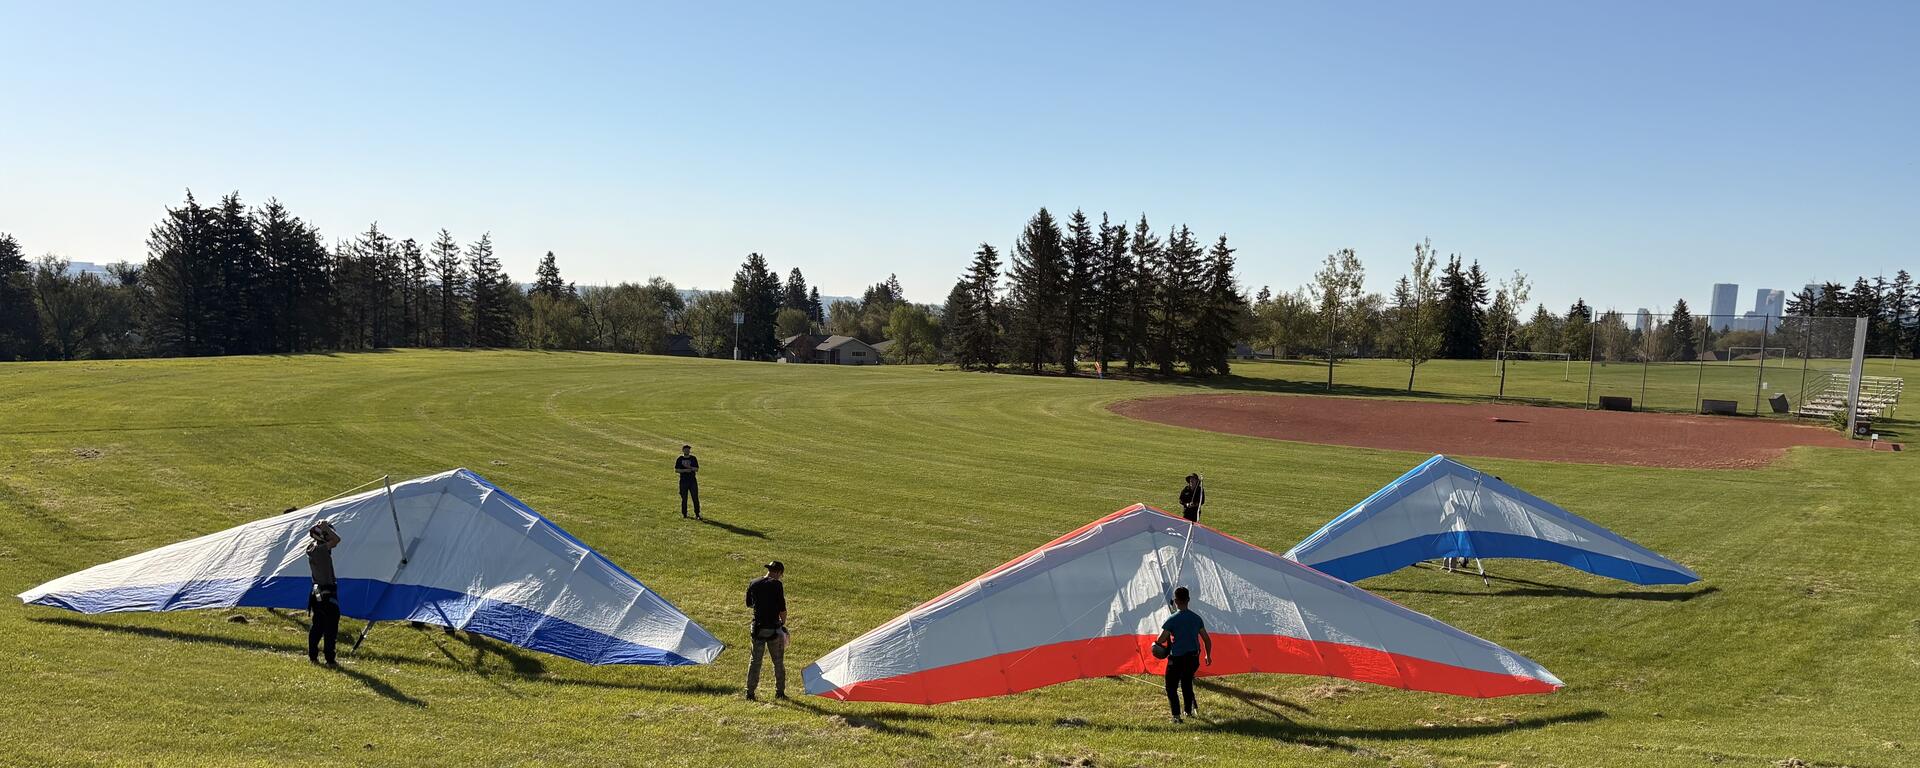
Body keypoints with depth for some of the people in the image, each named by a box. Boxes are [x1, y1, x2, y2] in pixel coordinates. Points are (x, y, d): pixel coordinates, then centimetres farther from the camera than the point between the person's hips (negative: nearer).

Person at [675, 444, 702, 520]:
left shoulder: (693, 459, 8)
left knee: (695, 498, -4)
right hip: (683, 480, -1)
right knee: (684, 498, 3)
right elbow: (676, 470, 0)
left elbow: (697, 469, 3)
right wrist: (684, 470, -14)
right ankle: (684, 514, 14)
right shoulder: (679, 459, 5)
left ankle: (697, 514, -1)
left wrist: (690, 467, -14)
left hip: (692, 480, 1)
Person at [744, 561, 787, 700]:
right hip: (773, 628, -4)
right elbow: (782, 608, -13)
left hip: (757, 627, 4)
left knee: (755, 660, 11)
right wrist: (783, 622, 4)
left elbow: (749, 604, 16)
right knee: (778, 662, 9)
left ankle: (750, 692, 10)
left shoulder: (753, 584, 4)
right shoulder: (776, 585, -12)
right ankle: (779, 692, 15)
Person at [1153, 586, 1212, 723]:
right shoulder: (1196, 618, 3)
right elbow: (1207, 639, 9)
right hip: (1193, 658, 5)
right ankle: (1189, 711, 35)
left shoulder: (1172, 619, -13)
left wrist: (1155, 643, 10)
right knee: (1187, 683, 27)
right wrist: (1208, 655, 23)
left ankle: (1176, 715, -5)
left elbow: (1161, 640, -14)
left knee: (1171, 687, 6)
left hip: (1176, 659, -5)